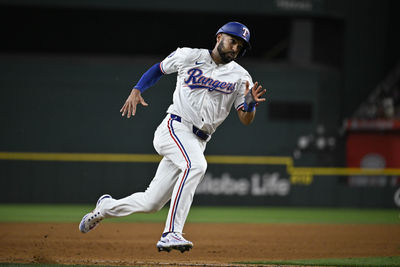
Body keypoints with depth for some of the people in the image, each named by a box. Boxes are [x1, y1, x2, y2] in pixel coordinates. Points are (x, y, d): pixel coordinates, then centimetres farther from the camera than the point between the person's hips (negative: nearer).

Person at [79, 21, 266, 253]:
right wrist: (136, 90, 5)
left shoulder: (240, 77, 7)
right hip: (175, 127, -4)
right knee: (195, 164, -36)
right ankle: (171, 234, -38)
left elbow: (246, 120, 0)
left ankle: (106, 207, 34)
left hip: (198, 142, 4)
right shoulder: (188, 56, 3)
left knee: (151, 203, 5)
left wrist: (251, 103, -22)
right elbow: (159, 68, 20)